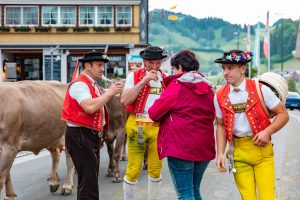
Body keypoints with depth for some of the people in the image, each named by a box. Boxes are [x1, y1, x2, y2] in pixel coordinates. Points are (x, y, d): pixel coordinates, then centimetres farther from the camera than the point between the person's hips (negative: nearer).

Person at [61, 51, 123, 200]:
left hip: (92, 136, 10)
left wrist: (98, 136, 20)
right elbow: (90, 107, -30)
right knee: (88, 182, -11)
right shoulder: (79, 84, -14)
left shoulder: (94, 85, 16)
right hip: (80, 136, -10)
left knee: (90, 179, 16)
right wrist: (110, 92, -20)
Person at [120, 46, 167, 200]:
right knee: (133, 169, 0)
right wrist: (143, 81, -16)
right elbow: (124, 100, -13)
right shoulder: (134, 76, 0)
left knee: (155, 169, 10)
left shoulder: (165, 78, 9)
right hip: (137, 126, -3)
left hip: (158, 127, 3)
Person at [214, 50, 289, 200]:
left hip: (262, 149, -2)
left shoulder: (260, 90, -6)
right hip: (238, 152, 2)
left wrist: (267, 132, -17)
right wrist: (220, 153, 0)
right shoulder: (220, 96, 3)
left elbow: (283, 114, -2)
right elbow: (221, 126, 10)